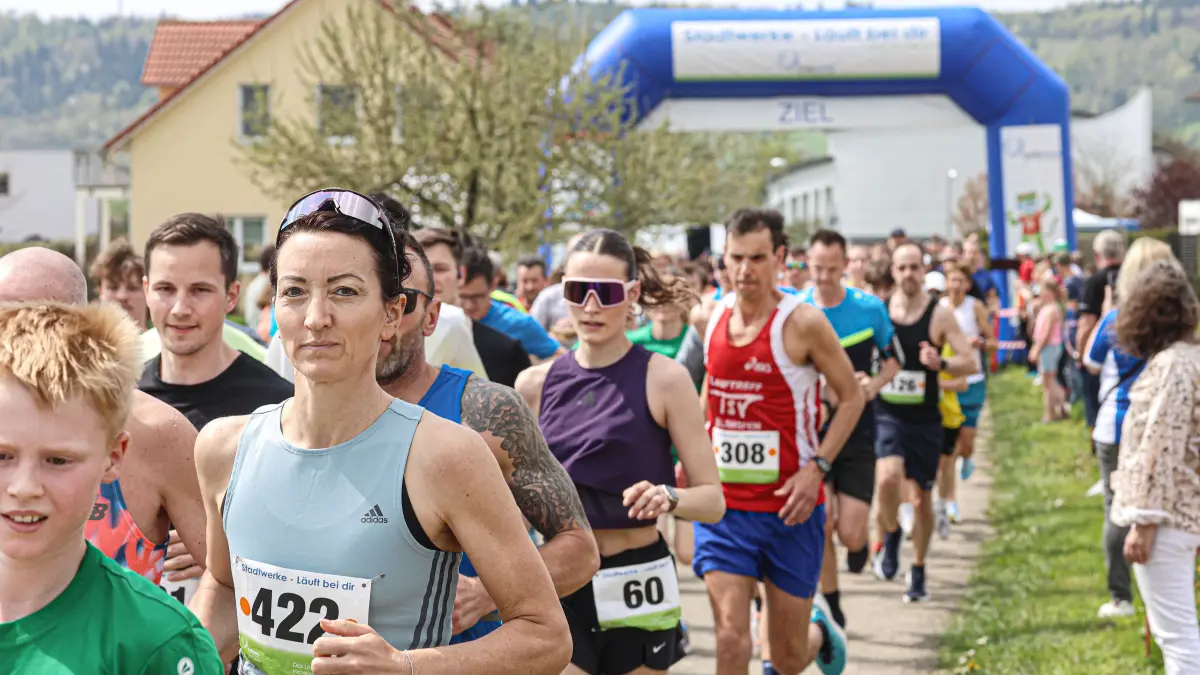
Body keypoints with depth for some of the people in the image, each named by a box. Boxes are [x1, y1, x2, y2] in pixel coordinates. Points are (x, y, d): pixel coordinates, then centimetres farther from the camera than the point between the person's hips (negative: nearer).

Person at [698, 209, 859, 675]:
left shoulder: (802, 323, -12)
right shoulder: (713, 317, 3)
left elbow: (852, 398, -4)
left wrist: (816, 467, -15)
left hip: (790, 507, -3)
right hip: (724, 503, 3)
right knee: (731, 635, -12)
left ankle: (818, 628, 45)